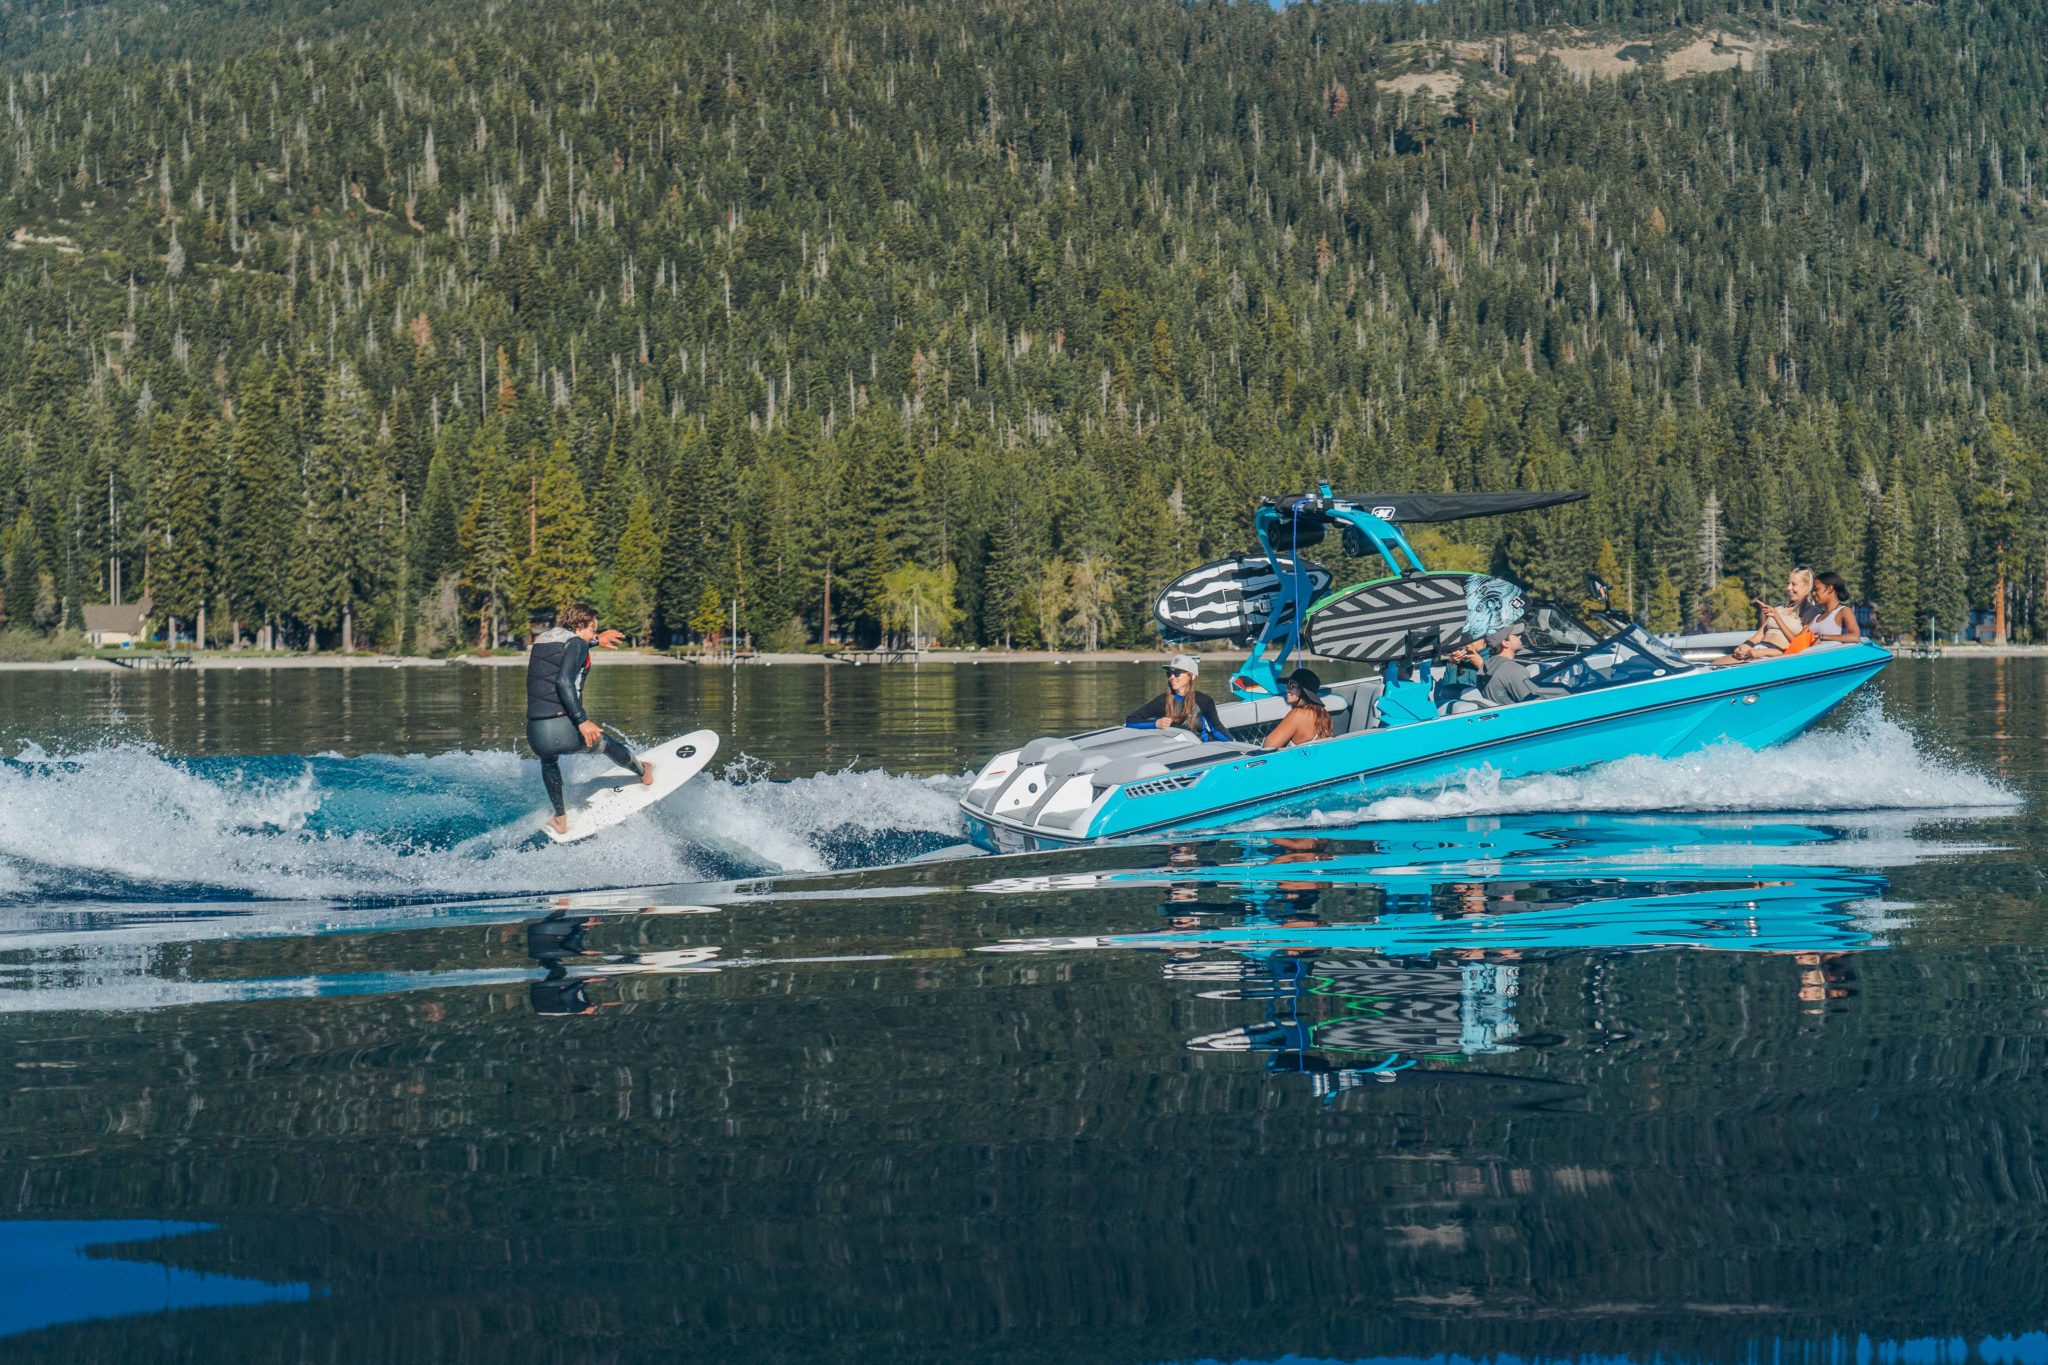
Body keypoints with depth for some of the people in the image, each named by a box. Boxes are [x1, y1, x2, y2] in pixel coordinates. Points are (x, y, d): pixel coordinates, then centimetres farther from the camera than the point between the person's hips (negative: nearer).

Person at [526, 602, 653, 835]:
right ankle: (644, 772, 53)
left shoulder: (544, 637, 18)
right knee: (604, 742, 27)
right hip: (563, 729, -6)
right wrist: (582, 721, -22)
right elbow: (564, 681, -20)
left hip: (535, 734, 6)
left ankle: (560, 820, 42)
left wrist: (596, 641, 53)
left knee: (548, 759, 41)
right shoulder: (576, 643, -4)